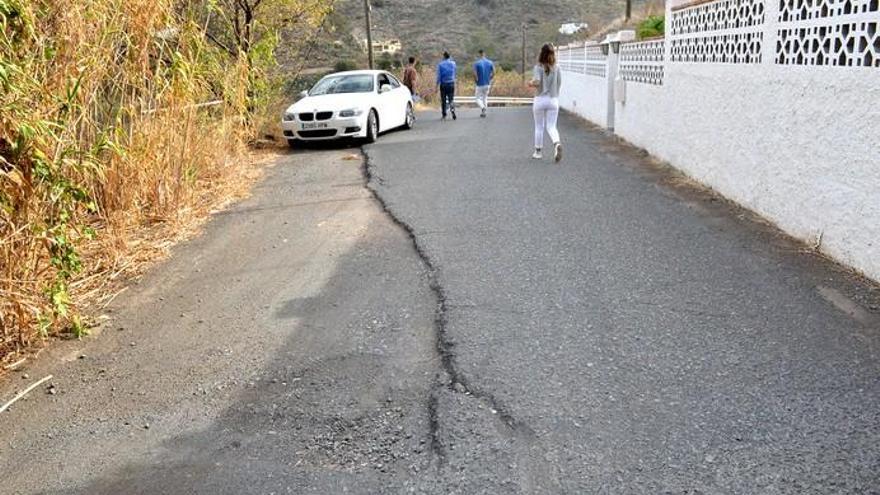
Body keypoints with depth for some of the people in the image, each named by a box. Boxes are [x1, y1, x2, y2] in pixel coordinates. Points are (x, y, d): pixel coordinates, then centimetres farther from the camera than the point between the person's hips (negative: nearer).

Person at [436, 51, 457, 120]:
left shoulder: (440, 65, -4)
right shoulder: (453, 63, 3)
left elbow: (438, 76, -7)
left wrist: (437, 85, -2)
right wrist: (450, 58, 26)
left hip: (443, 84, -1)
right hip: (451, 84, 1)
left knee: (443, 100, 6)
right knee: (451, 99, 3)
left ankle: (444, 115, 7)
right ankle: (452, 110, -24)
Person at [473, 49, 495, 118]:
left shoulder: (476, 63, -10)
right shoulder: (490, 62, 1)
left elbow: (474, 74, -17)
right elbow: (493, 73, 0)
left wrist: (477, 80, -1)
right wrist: (489, 79, 11)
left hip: (480, 84, -4)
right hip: (487, 84, 4)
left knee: (478, 99, 6)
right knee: (485, 98, 19)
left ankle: (483, 107, -22)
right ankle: (483, 112, 18)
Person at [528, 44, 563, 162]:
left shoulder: (539, 67, -8)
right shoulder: (557, 68, 0)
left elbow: (537, 81, -20)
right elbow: (559, 84, 2)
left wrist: (531, 83, 1)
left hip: (540, 99, -2)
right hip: (553, 100, 2)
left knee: (539, 127, 12)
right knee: (551, 127, 5)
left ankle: (538, 152, 21)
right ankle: (557, 143, -24)